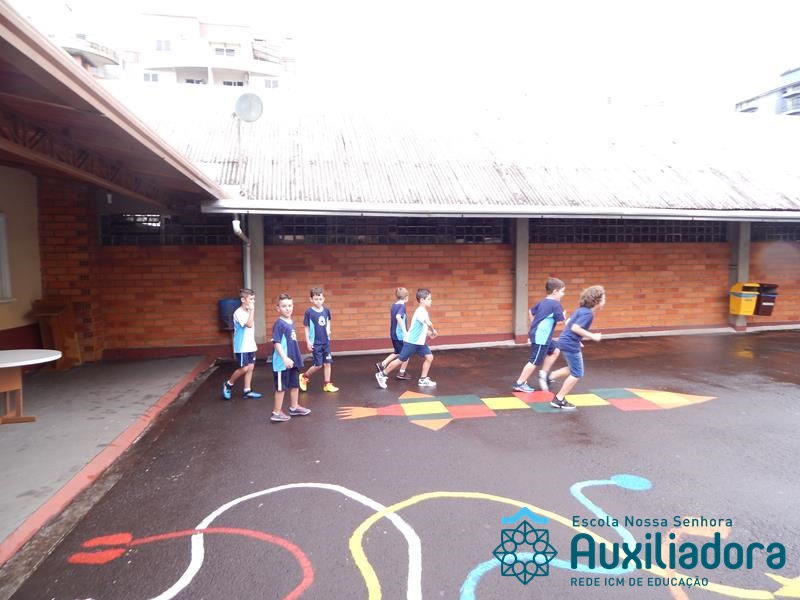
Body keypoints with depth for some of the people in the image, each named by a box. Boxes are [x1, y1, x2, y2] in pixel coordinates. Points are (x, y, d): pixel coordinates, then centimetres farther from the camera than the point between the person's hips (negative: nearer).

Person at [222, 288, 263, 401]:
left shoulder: (248, 312, 10)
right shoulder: (238, 313, -16)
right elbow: (249, 325, -28)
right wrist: (252, 310, -24)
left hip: (250, 346, 8)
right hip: (242, 347, -8)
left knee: (250, 367, 7)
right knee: (244, 368, -6)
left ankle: (247, 391, 14)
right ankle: (228, 385, 16)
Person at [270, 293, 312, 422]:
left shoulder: (292, 323, 9)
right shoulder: (279, 324, -16)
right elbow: (276, 343, -20)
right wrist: (285, 358, -25)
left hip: (293, 361, 8)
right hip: (282, 362, -8)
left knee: (295, 385, 19)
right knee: (281, 387, 3)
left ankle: (294, 407, 35)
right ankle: (276, 413, 15)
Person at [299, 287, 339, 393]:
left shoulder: (326, 310, 0)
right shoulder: (309, 312, -12)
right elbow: (306, 327, -6)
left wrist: (328, 330, -2)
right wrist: (308, 341, -8)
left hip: (326, 341, 5)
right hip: (315, 343, -4)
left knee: (327, 363, 7)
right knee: (318, 365, -1)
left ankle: (327, 384, 19)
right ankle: (304, 377, 23)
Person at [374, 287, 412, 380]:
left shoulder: (393, 305, 8)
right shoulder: (402, 306, -16)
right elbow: (398, 317, -35)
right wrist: (405, 331, -35)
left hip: (393, 333, 8)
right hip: (400, 334, -8)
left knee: (397, 352, 24)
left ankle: (382, 364, 16)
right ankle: (401, 373, 18)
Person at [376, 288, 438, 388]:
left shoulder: (423, 311, 10)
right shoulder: (421, 311, -21)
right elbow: (429, 323, -35)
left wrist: (429, 333, 5)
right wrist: (433, 331, -15)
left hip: (420, 342, 9)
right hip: (411, 342, -9)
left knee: (429, 357, 3)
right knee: (400, 360, -1)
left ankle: (423, 380, 12)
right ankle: (382, 374, 14)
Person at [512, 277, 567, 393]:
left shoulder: (542, 302, 11)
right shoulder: (556, 304, -14)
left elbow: (530, 312, 23)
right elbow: (561, 322, -14)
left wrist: (534, 327, 30)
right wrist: (563, 314, 6)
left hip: (540, 335, 10)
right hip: (541, 337, -10)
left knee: (555, 351, 23)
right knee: (535, 362, -2)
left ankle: (544, 374, 23)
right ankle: (519, 384, 5)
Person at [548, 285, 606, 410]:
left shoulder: (582, 310, 10)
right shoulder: (588, 313, -18)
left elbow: (568, 323, 18)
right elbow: (575, 328, -28)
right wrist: (593, 336, -19)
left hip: (565, 342, 9)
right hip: (570, 345, -9)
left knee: (573, 369, 25)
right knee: (577, 374, 3)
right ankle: (559, 400, 8)